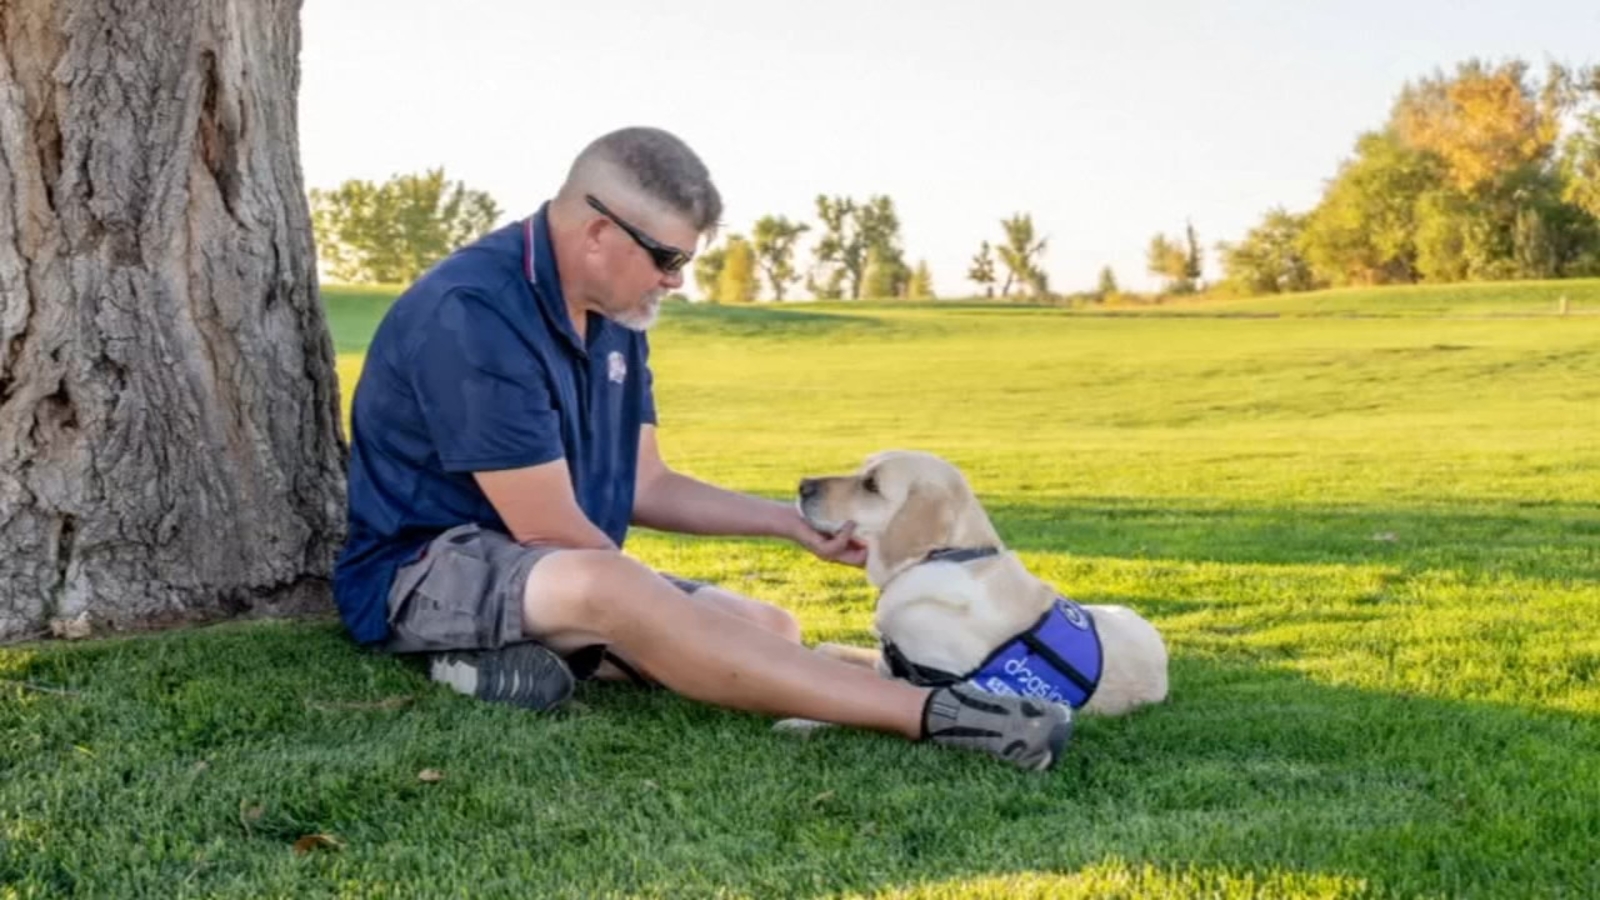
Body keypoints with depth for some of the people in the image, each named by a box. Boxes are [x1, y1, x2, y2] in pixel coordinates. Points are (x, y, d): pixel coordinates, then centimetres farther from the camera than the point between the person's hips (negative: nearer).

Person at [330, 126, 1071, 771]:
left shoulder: (614, 319, 6)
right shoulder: (472, 316, -22)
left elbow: (644, 487, 12)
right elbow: (549, 531, -22)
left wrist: (794, 523, 3)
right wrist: (674, 619, -9)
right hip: (425, 571, -9)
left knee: (772, 630, -3)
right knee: (610, 589, -39)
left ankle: (533, 656, -22)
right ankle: (931, 713, -43)